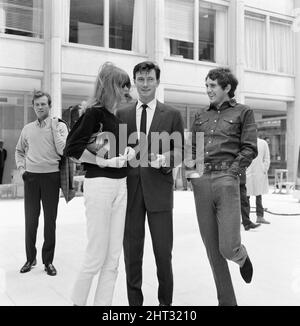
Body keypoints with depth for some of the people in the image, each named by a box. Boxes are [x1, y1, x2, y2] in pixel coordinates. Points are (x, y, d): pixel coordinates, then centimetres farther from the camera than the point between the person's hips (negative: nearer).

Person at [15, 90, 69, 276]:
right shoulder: (28, 129, 10)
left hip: (51, 176, -3)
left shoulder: (59, 126, 0)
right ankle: (30, 258, 22)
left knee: (50, 220, 3)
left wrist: (54, 128, -12)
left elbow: (63, 150, -13)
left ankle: (48, 260, 16)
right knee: (31, 219, 8)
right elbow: (19, 151, 22)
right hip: (31, 177, 3)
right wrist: (21, 168, 7)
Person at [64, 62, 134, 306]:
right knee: (97, 255, 2)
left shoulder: (116, 116, 13)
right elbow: (72, 148, -16)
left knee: (113, 257, 9)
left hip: (120, 184, 8)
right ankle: (78, 300, 22)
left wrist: (127, 152, 1)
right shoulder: (95, 112, -9)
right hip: (100, 184, -7)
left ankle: (103, 303, 20)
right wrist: (105, 161, -14)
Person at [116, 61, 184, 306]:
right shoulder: (122, 114, 10)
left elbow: (180, 151, 5)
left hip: (159, 189, -1)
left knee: (163, 251, 5)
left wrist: (165, 159, -14)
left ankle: (166, 301, 24)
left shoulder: (172, 115, 6)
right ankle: (134, 300, 24)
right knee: (132, 250, 8)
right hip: (130, 188, 2)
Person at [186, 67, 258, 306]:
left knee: (228, 248, -8)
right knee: (212, 250, 6)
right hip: (201, 181, 5)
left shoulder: (243, 112, 9)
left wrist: (231, 171, -10)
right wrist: (191, 162, 0)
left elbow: (250, 149, 1)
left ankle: (242, 257, 31)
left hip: (226, 180, -4)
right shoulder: (201, 117, 21)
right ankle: (227, 301, 20)